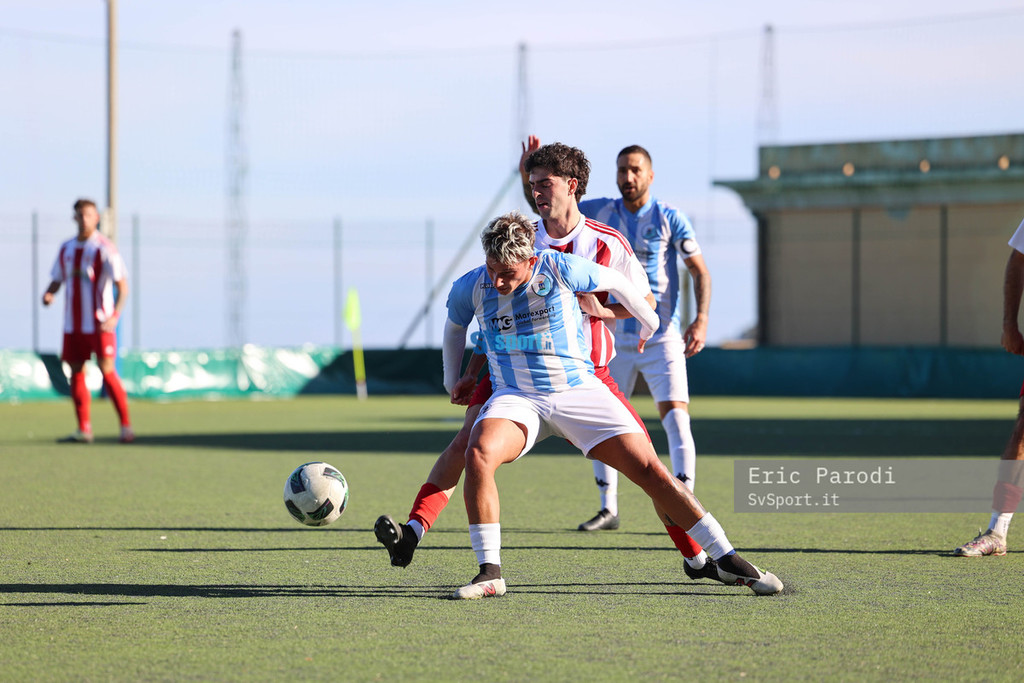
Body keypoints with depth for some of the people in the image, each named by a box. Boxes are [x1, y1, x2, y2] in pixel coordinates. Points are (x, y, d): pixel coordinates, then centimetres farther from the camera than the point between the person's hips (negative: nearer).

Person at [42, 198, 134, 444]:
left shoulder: (105, 248, -6)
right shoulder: (66, 249, 12)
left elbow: (122, 285, -9)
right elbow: (57, 280, 19)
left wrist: (115, 315, -22)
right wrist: (49, 294, -5)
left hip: (100, 323, -6)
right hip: (73, 322, 6)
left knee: (106, 370, -11)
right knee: (76, 372, 3)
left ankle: (126, 426, -5)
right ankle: (84, 430, 7)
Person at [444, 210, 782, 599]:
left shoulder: (560, 269, -14)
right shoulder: (469, 289, -6)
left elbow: (613, 281, 6)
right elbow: (454, 326, 19)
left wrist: (647, 321, 21)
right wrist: (452, 380, 26)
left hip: (579, 390, -1)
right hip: (516, 398, 1)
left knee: (649, 470, -9)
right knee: (479, 455, -31)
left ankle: (727, 560, 2)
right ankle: (490, 574, -21)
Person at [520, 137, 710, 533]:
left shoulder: (669, 218, -5)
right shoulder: (602, 213, 4)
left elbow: (700, 271, -3)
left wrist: (701, 320, -16)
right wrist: (527, 177, -8)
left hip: (663, 337, -4)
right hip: (616, 338, 4)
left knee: (675, 416, -15)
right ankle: (608, 509, 15)